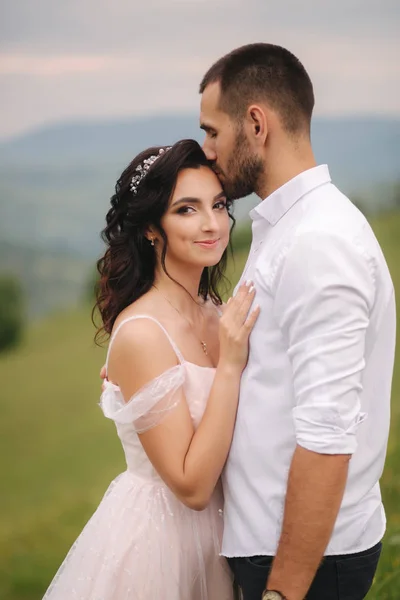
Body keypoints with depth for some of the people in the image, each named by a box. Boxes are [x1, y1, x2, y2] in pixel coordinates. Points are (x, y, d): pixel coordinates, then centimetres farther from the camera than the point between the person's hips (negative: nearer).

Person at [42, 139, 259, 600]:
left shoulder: (216, 315, -1)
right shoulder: (141, 333, -23)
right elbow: (192, 485, -23)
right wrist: (229, 366, -26)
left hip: (210, 527, 7)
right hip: (152, 538, -7)